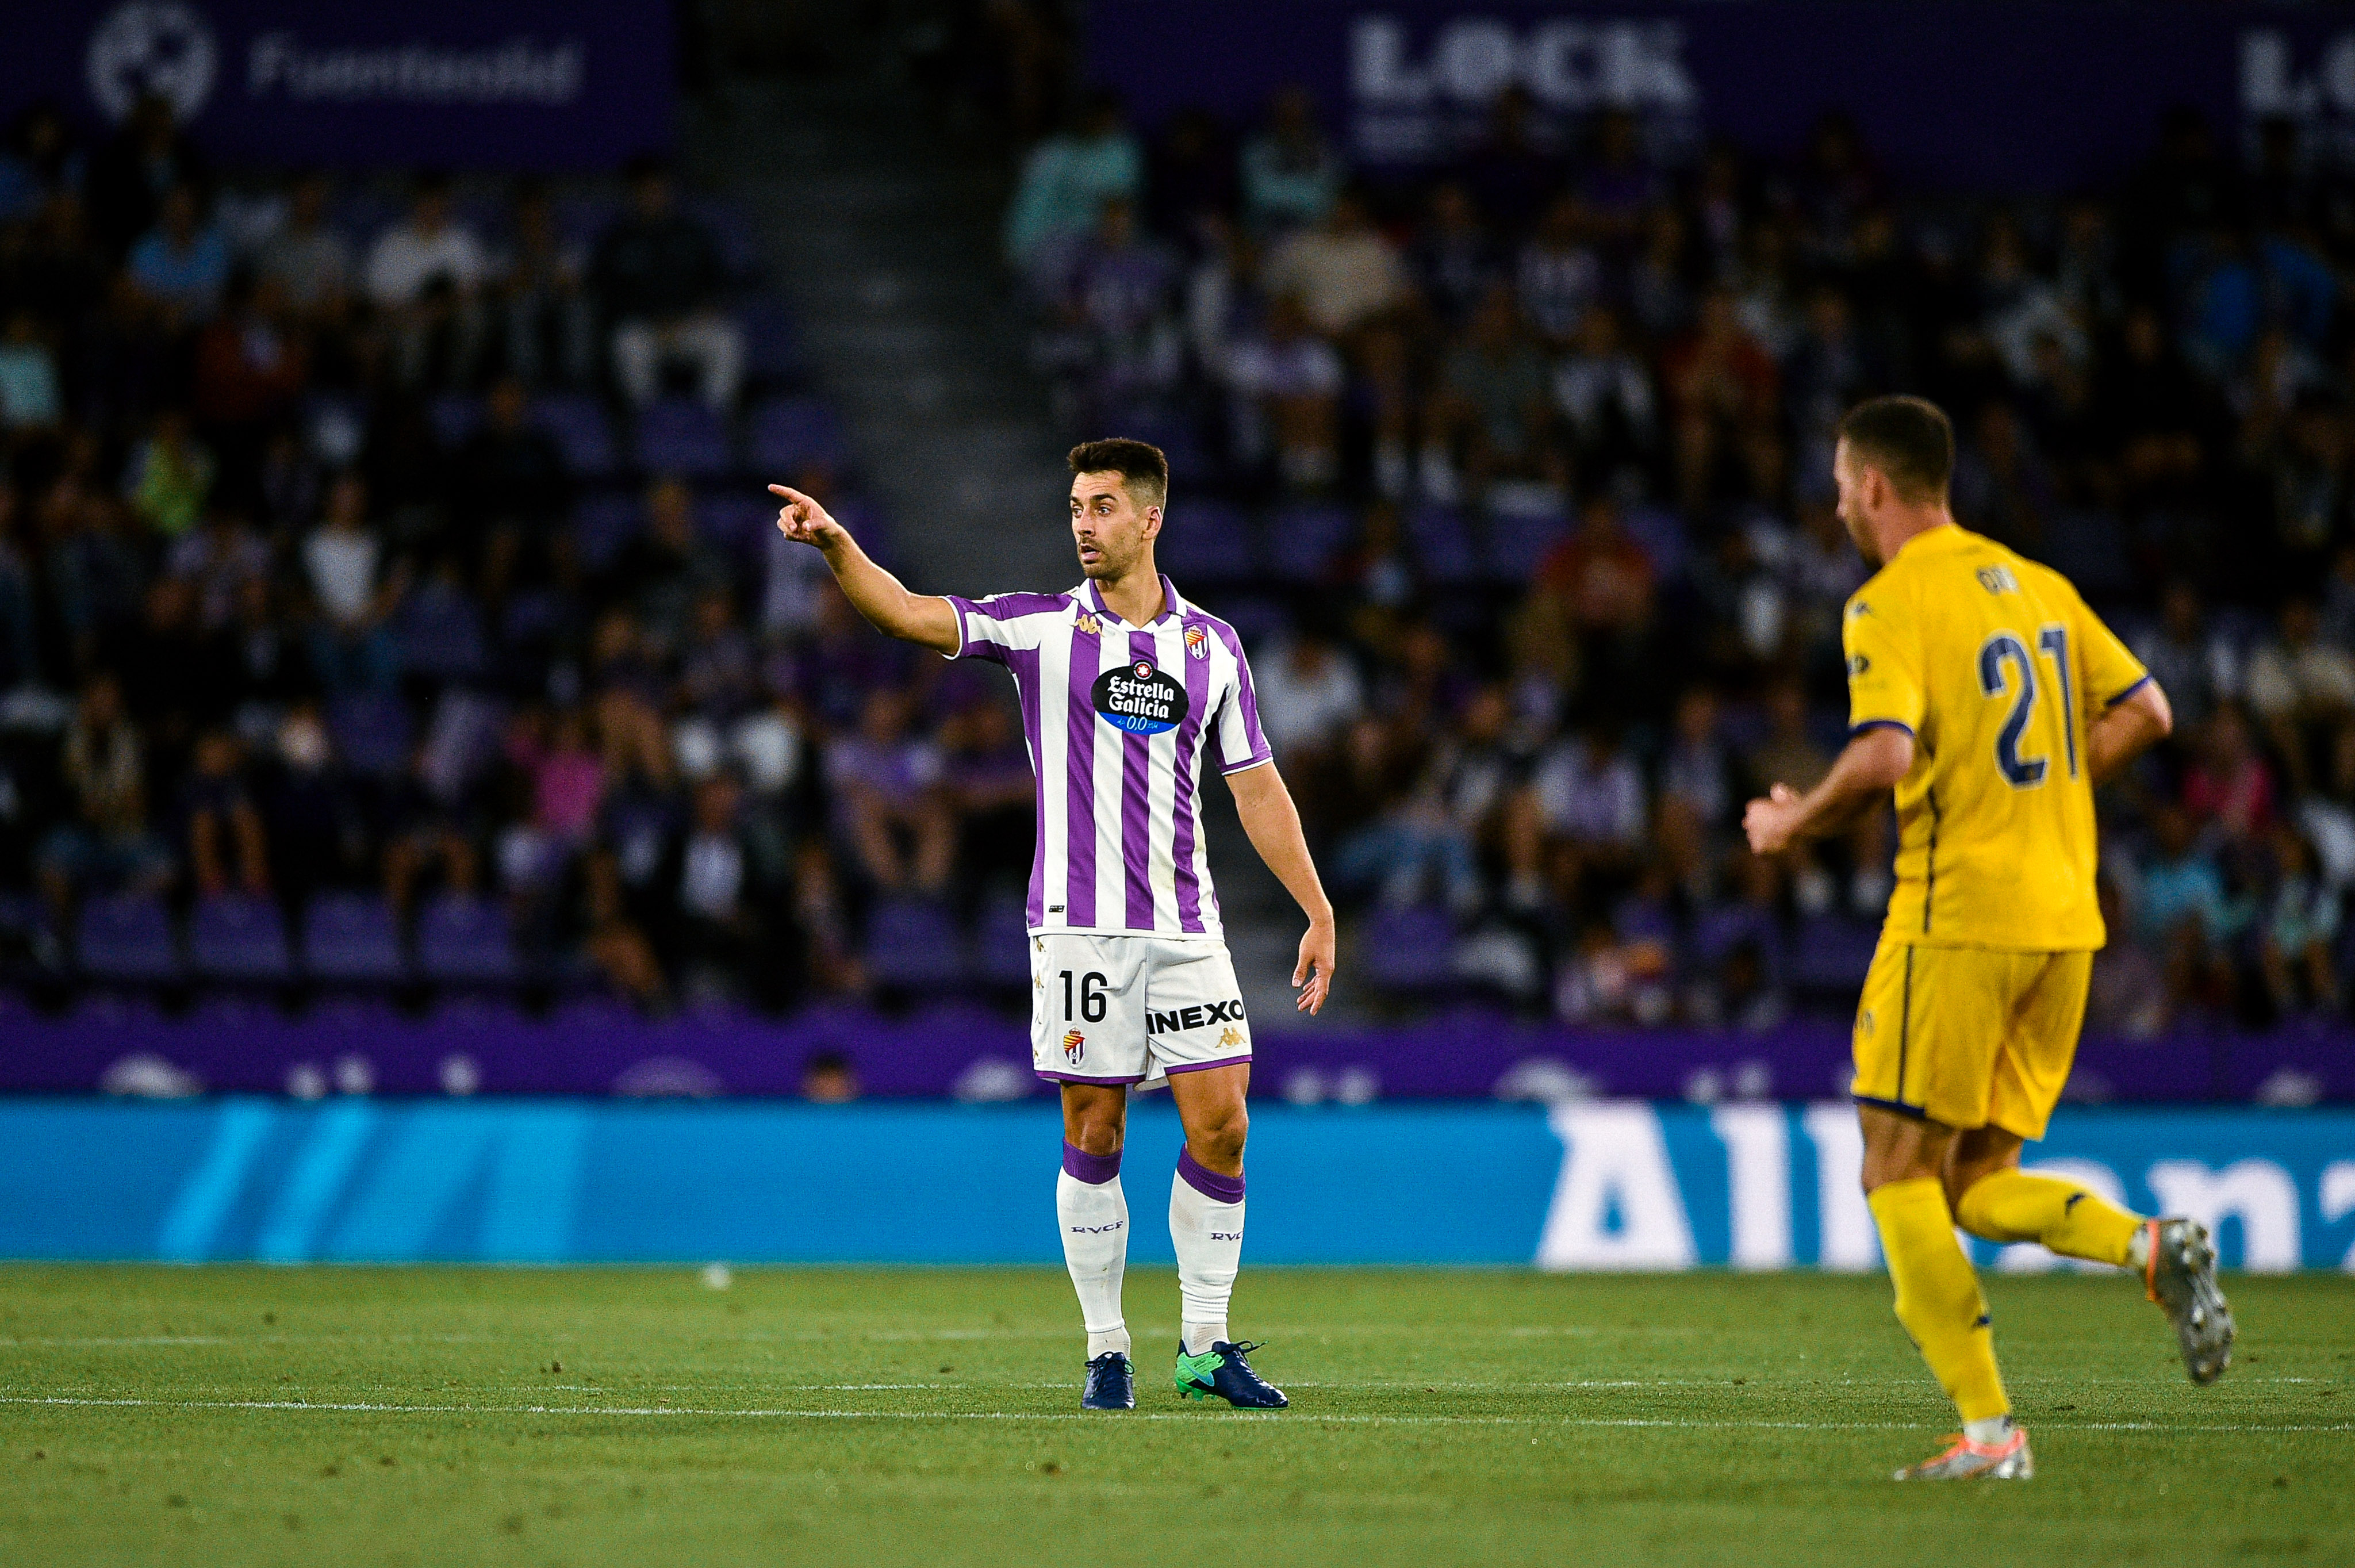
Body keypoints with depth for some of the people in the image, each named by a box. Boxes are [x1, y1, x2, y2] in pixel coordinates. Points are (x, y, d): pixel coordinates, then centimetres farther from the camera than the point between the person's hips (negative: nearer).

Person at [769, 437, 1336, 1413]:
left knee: (1220, 1124, -4)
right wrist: (836, 544, -27)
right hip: (1078, 924, -2)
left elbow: (1257, 788, 14)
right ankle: (1106, 1352, 9)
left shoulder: (1212, 645, 9)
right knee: (1093, 1135, -1)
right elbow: (908, 614, -10)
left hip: (1184, 927, 2)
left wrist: (1318, 913, 10)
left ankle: (1206, 1348, 9)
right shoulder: (1041, 628, 3)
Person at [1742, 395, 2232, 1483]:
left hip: (1957, 914, -8)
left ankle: (1990, 1432, -8)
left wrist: (1796, 824, -5)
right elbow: (2144, 710, 18)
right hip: (2062, 917, 8)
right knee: (1976, 1187, 14)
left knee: (1898, 1177, -1)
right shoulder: (2036, 586, 16)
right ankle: (2154, 1248, -11)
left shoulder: (1891, 605, -8)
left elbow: (1884, 755, -22)